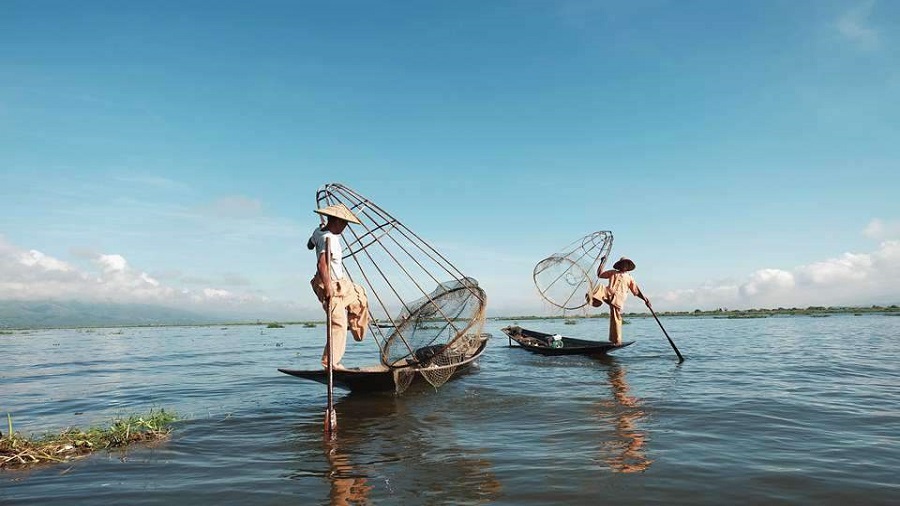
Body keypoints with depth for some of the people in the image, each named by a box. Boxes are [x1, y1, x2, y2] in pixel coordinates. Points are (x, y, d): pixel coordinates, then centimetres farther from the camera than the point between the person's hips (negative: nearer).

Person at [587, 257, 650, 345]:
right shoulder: (612, 272, 24)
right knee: (601, 288, -32)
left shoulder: (629, 278, 22)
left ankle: (617, 341, 6)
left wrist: (644, 298, 2)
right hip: (609, 293, 1)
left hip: (618, 299, 0)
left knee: (616, 319, -4)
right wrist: (602, 262, 14)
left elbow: (636, 291, 17)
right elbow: (599, 274, 19)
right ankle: (594, 299, -61)